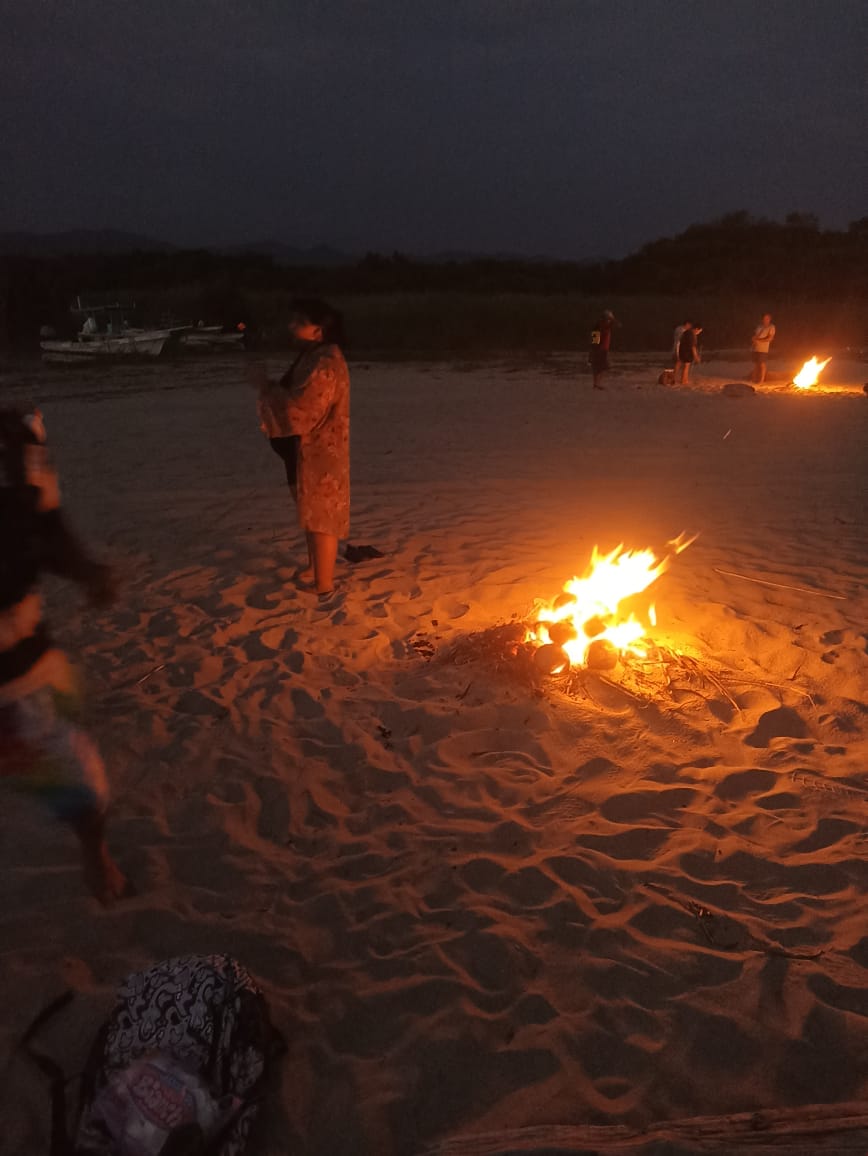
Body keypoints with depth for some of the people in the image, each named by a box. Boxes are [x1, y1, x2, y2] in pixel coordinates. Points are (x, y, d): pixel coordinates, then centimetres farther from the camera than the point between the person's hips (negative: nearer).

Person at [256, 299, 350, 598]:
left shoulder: (325, 365, -24)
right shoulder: (312, 356, 9)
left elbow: (298, 409, -30)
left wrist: (264, 385, -18)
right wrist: (270, 386, 1)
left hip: (319, 455, -10)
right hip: (306, 451, 10)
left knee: (321, 520, 1)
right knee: (311, 515, 23)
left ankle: (324, 587, 13)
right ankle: (315, 568, 40)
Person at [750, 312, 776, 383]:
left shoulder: (771, 327, -3)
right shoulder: (759, 326, 14)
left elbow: (770, 338, -12)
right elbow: (754, 335, 19)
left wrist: (758, 340, -17)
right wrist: (753, 340, -4)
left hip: (763, 349, -5)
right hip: (755, 348, 5)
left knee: (762, 364, -3)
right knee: (755, 364, 11)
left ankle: (761, 381, -1)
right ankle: (754, 378, 19)